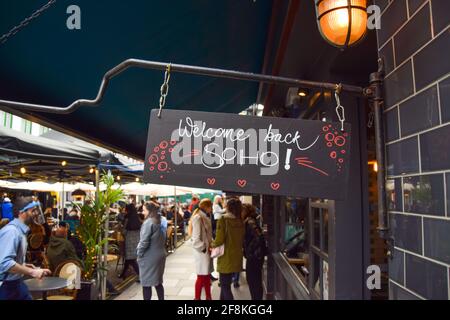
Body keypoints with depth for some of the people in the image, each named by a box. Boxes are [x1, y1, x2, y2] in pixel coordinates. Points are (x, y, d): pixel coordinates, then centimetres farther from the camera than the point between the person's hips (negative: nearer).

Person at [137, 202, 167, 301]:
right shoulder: (160, 221, 8)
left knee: (146, 283, 3)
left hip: (149, 257, -8)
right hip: (160, 255, 8)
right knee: (158, 281, 17)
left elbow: (144, 241, -18)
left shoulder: (148, 222, -16)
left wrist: (139, 254, -6)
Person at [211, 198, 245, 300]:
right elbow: (242, 239, 6)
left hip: (226, 256, -6)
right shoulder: (241, 221, 0)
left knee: (225, 285, 5)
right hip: (237, 256, 6)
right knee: (226, 283, 23)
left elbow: (219, 240, -19)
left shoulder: (223, 220, -16)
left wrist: (212, 244, 0)